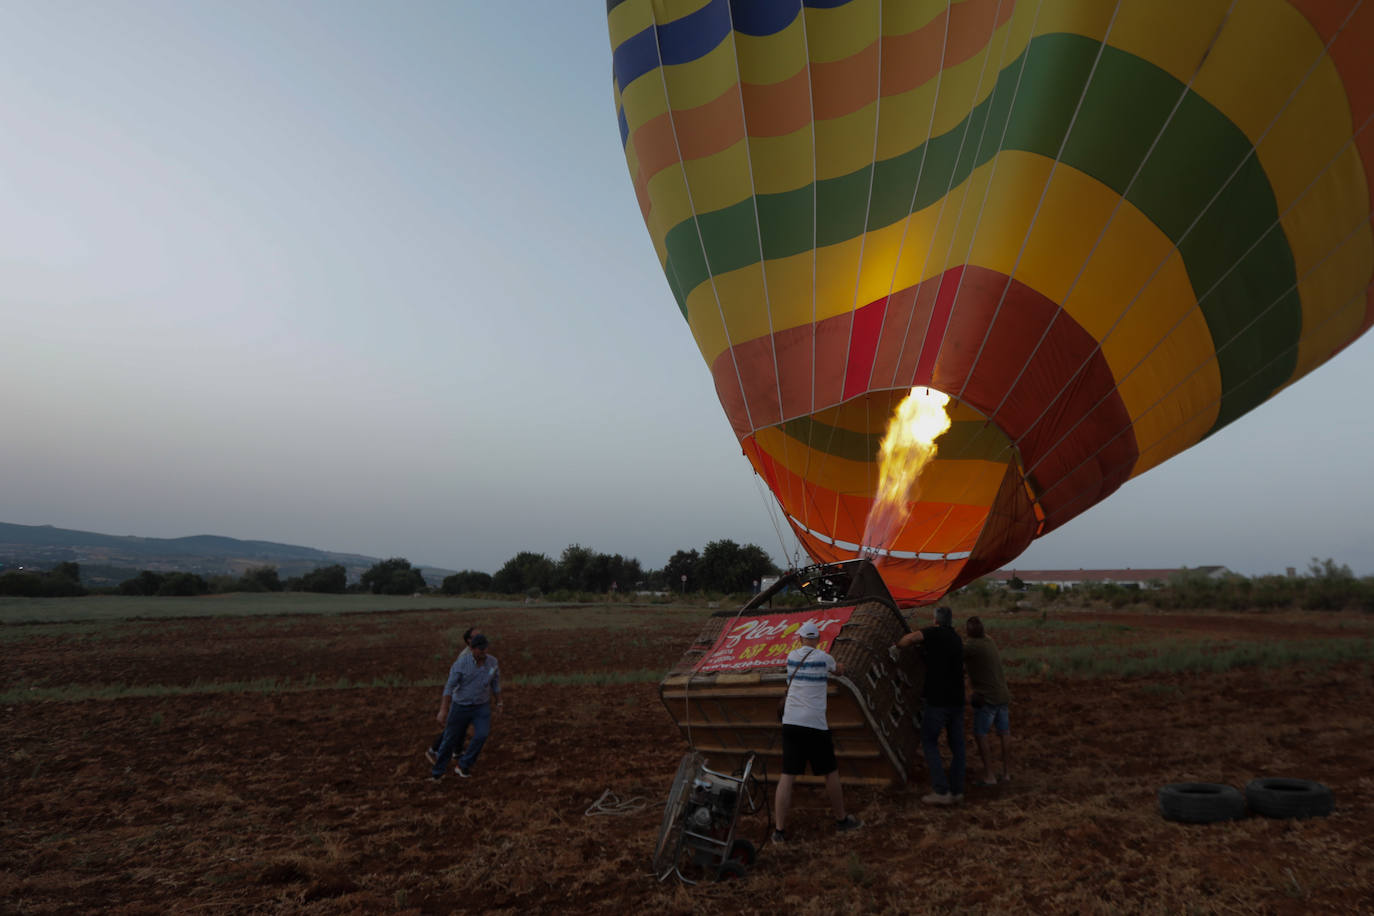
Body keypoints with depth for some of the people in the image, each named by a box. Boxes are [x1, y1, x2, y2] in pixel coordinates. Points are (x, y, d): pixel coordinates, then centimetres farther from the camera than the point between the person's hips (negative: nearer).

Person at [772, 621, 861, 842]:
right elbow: (840, 670, 16)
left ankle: (779, 830, 1)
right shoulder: (823, 657, -3)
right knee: (831, 773, 14)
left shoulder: (791, 656, 7)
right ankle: (841, 819, 29)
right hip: (815, 724, -3)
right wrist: (836, 663, 39)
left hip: (790, 722, 4)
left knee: (787, 776, 2)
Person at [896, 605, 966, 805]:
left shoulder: (934, 633, -9)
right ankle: (957, 791, 16)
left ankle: (941, 791, -3)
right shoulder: (956, 639, 14)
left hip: (936, 700, -7)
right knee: (956, 744, 12)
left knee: (929, 742, 2)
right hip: (957, 699, 7)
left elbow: (910, 638, -26)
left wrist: (899, 645, -5)